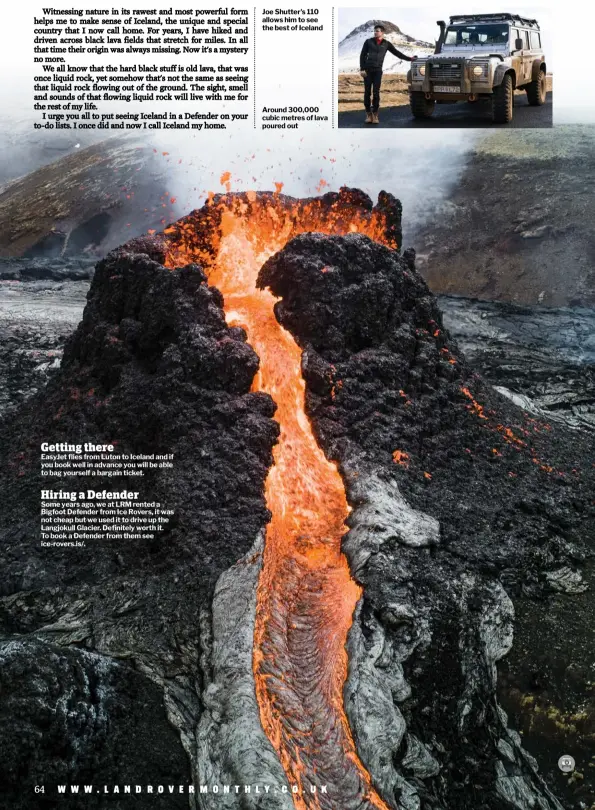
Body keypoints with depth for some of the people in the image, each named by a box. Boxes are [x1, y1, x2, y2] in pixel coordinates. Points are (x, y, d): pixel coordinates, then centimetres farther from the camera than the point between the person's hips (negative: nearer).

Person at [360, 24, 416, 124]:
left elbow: (397, 53, 13)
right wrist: (362, 69, -6)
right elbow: (362, 55, 4)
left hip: (378, 71, 0)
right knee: (367, 92, -2)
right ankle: (368, 114, 5)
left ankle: (375, 114, -2)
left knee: (376, 93, -7)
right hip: (367, 70, 0)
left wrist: (409, 58, 9)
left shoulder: (386, 44, 8)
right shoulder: (368, 42, 5)